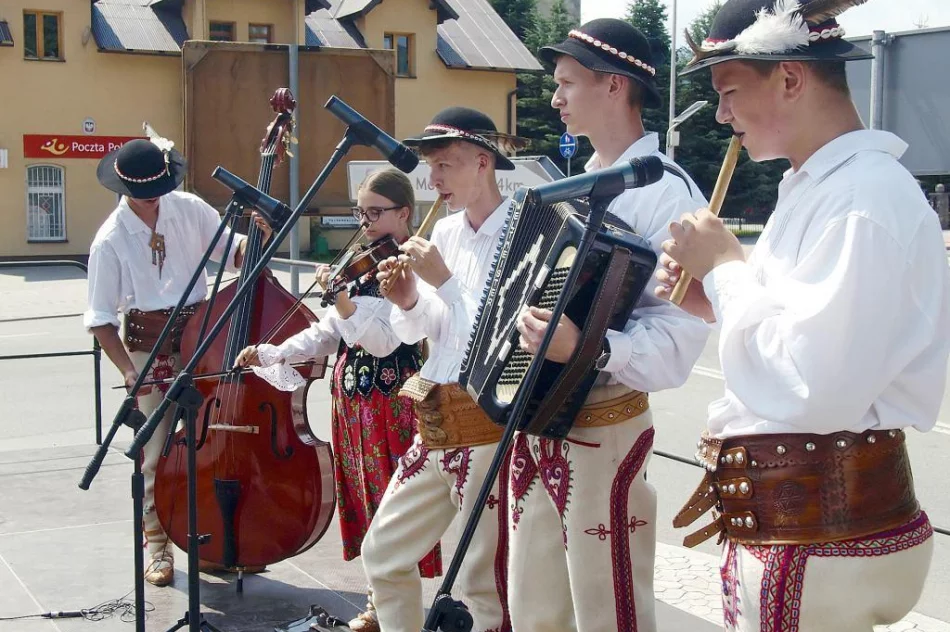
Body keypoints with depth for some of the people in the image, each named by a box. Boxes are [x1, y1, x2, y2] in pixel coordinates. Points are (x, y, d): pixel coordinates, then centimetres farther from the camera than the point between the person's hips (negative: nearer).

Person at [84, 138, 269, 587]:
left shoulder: (190, 210, 0)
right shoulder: (111, 239, -7)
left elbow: (232, 253, 10)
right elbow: (100, 317, -4)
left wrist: (254, 237, -12)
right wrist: (128, 369, -15)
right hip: (150, 347, -2)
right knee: (157, 451, -1)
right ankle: (156, 542, 16)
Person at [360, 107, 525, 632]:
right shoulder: (446, 230, 10)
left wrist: (443, 280, -19)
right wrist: (409, 301, -5)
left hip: (489, 431, -8)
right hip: (434, 426, 8)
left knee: (484, 585, -1)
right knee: (383, 552, 17)